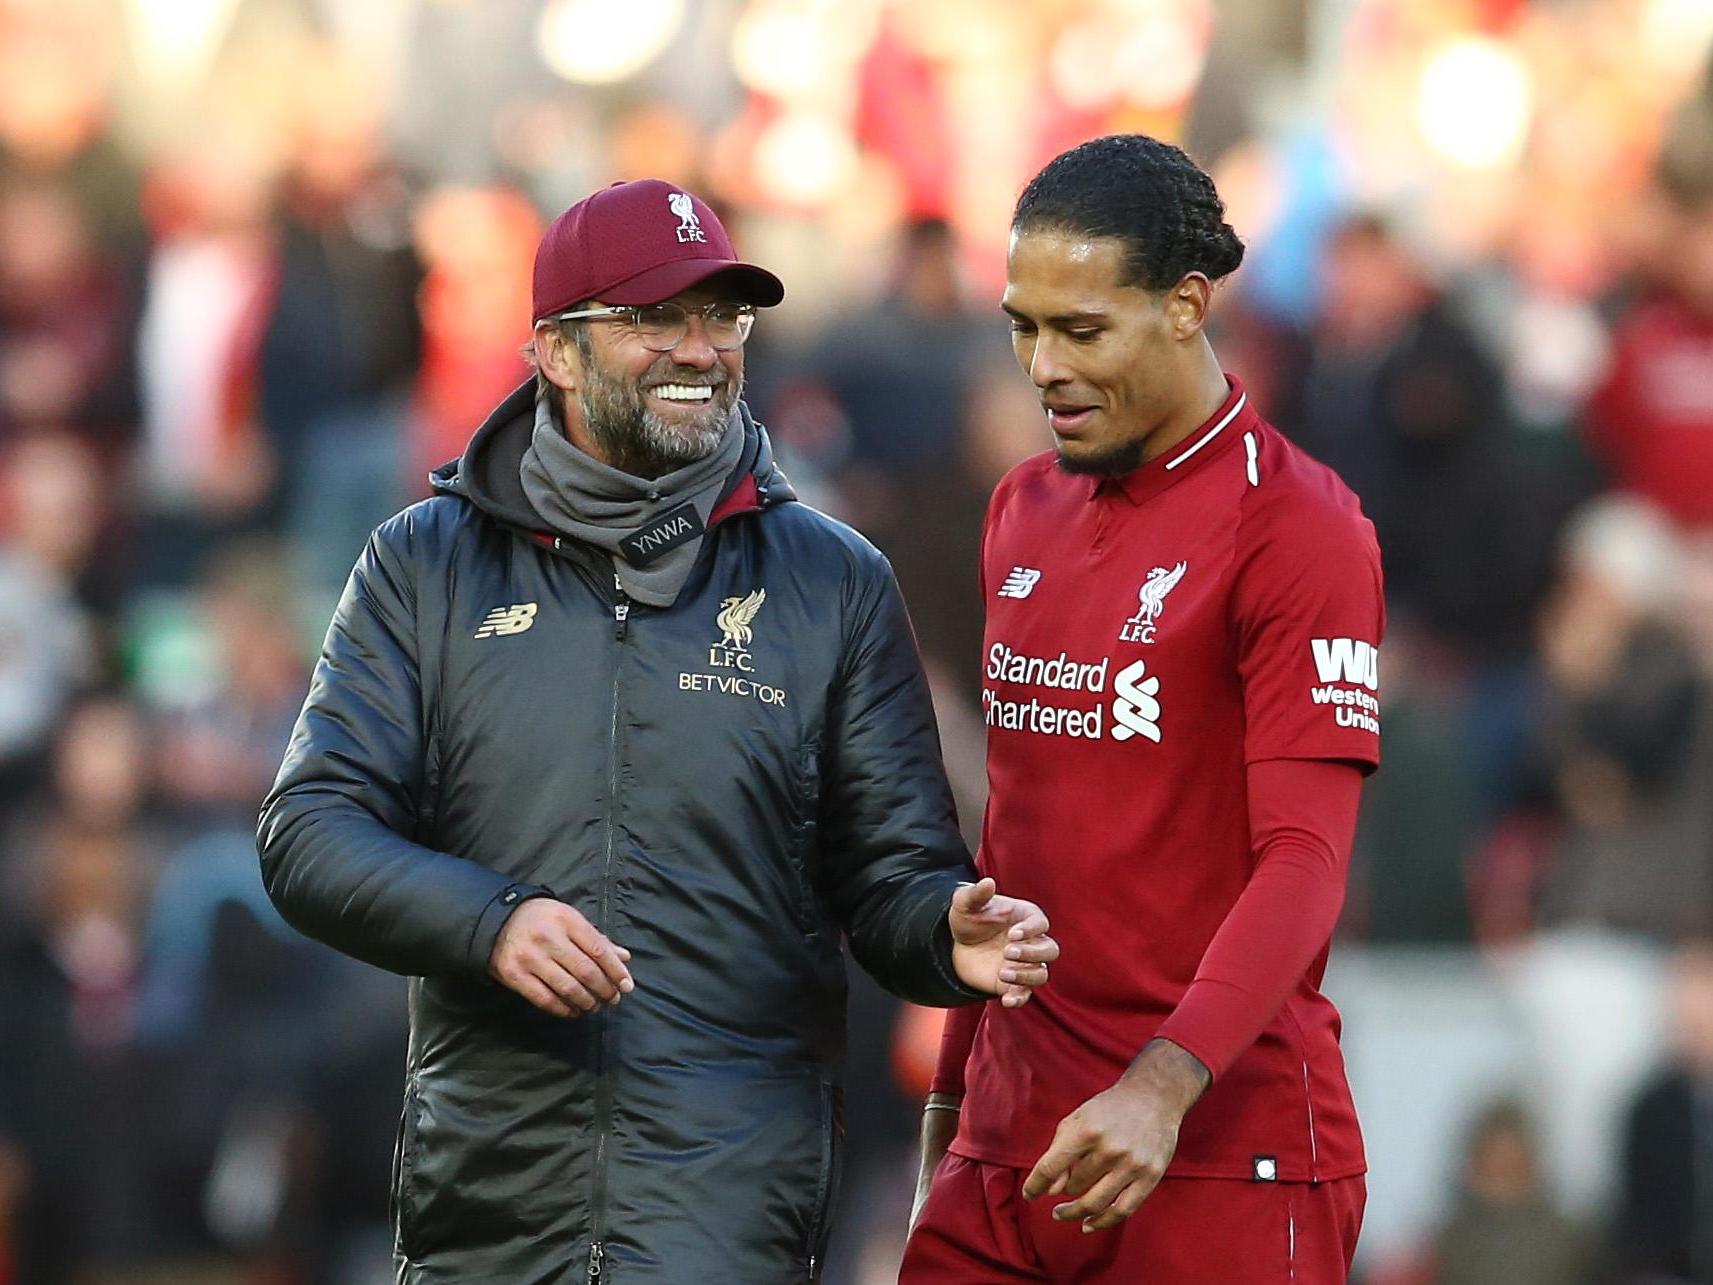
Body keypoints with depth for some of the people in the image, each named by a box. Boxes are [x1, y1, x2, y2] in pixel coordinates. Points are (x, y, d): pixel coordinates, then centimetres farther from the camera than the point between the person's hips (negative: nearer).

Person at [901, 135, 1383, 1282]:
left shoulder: (1296, 528, -9)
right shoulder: (1024, 512, 14)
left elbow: (1305, 863, -16)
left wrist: (1164, 1089, -27)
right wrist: (953, 1093, 16)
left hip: (1222, 1154, -6)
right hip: (1009, 1150, 6)